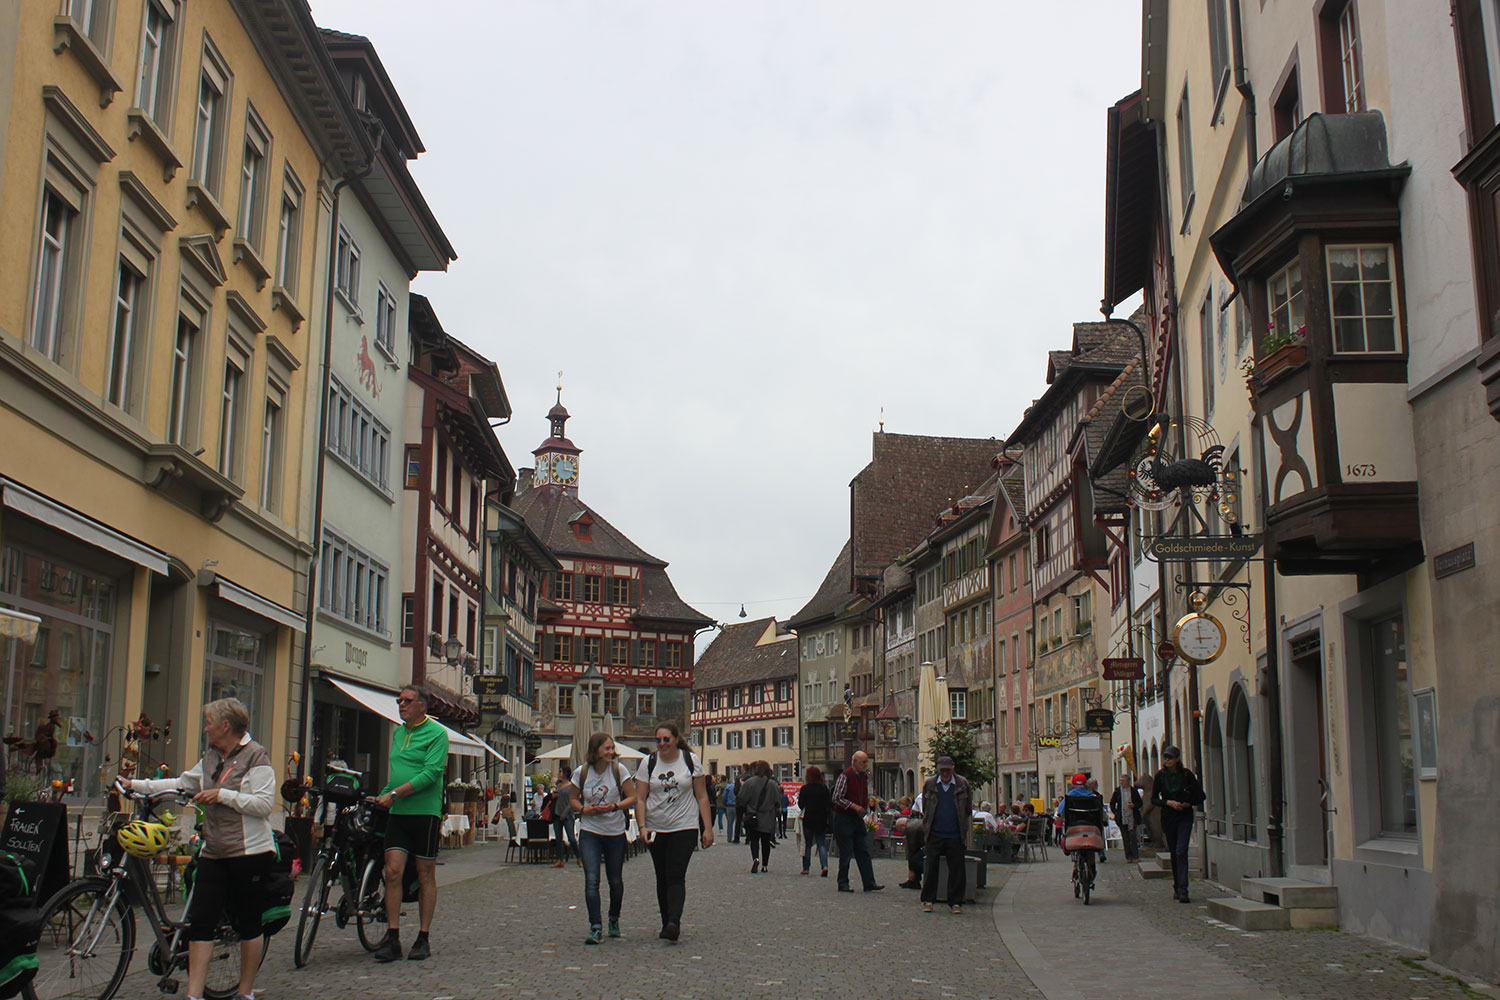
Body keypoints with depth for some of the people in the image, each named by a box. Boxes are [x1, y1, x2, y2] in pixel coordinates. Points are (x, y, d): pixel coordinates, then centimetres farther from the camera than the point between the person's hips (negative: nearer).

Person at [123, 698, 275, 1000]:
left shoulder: (255, 756, -10)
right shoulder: (211, 757, 14)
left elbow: (265, 804, -17)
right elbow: (182, 783, 23)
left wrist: (223, 795, -19)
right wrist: (135, 784, 19)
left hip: (250, 853, -7)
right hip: (214, 853, 7)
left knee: (249, 923, 4)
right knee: (200, 921, 1)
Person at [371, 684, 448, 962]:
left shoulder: (436, 733, -6)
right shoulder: (398, 733, 17)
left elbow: (431, 773, -16)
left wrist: (394, 794, -19)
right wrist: (380, 797, 18)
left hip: (425, 811, -5)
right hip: (397, 813, 5)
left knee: (425, 876, 3)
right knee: (393, 871, -5)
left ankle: (423, 939, 11)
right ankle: (392, 939, -2)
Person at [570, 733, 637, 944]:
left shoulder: (618, 769, -5)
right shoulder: (582, 772, -2)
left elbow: (632, 797, -3)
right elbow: (573, 798, 10)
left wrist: (615, 806, -20)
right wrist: (584, 809, -10)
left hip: (615, 832, 0)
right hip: (589, 832, 0)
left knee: (615, 881, 10)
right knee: (591, 879, -13)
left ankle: (614, 920, 35)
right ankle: (595, 928, -11)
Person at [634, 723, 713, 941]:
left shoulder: (691, 761, -1)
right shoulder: (648, 763, 1)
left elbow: (702, 796, 4)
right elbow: (640, 798, 1)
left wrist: (708, 828, 0)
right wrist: (642, 827, -12)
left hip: (685, 827, -2)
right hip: (656, 830, 2)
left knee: (676, 876, -15)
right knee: (662, 878, 8)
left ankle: (674, 922, -25)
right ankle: (667, 924, 17)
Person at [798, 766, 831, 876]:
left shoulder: (805, 789, -8)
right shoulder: (824, 788, -1)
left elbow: (801, 805, -3)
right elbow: (830, 804, 1)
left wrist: (798, 797, 14)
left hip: (808, 819, -2)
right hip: (821, 820, 2)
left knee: (807, 844, 10)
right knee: (821, 843, 4)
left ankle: (805, 868, 13)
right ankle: (824, 865, -15)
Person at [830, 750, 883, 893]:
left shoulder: (864, 777, 11)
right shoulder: (845, 776, -12)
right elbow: (836, 798, -16)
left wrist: (867, 804, 5)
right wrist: (854, 806, -19)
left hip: (858, 819, 7)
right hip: (844, 819, -7)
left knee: (863, 852, 4)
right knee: (846, 854, -2)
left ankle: (869, 883, 5)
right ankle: (843, 884, 7)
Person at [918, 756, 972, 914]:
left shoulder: (963, 784, 3)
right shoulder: (929, 784, 4)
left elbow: (968, 809, 10)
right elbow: (924, 807, 15)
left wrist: (965, 828, 7)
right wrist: (926, 826, 9)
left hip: (955, 836, 0)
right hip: (934, 835, 0)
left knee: (957, 869, 3)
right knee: (930, 868, 3)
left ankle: (955, 902, 13)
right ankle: (928, 900, 13)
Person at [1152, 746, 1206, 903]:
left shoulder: (1186, 774, -5)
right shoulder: (1160, 775, -1)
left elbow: (1200, 796, 6)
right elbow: (1153, 799, 1)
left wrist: (1188, 803, -10)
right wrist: (1169, 802, -14)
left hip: (1185, 817, -2)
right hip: (1168, 818, 2)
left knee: (1181, 851, -14)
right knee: (1173, 853, 9)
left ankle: (1182, 890, -18)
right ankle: (1177, 886, 24)